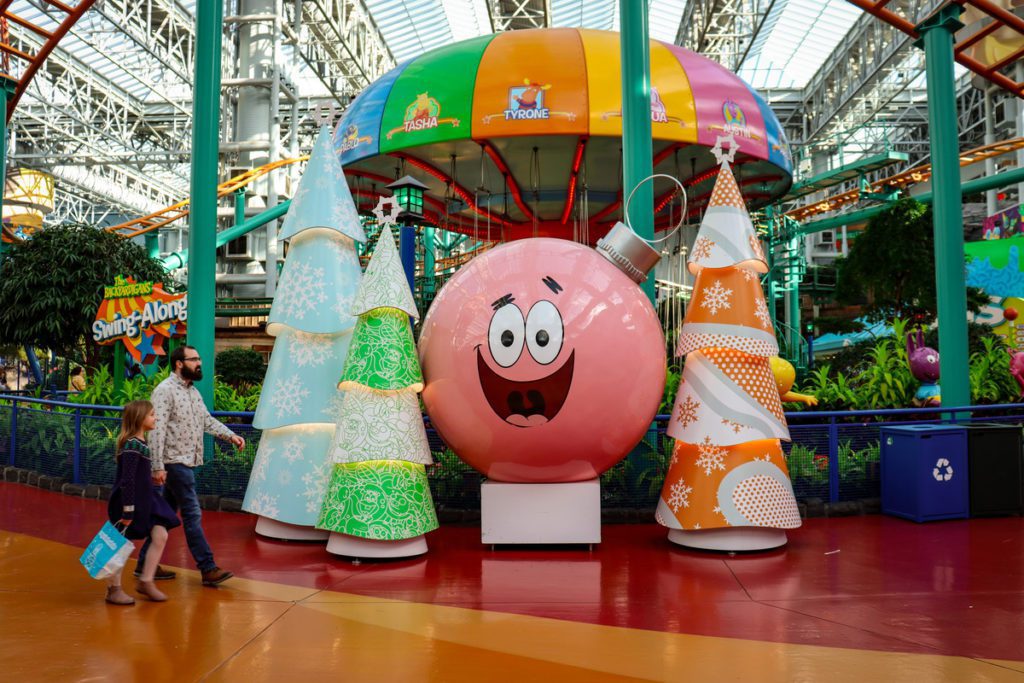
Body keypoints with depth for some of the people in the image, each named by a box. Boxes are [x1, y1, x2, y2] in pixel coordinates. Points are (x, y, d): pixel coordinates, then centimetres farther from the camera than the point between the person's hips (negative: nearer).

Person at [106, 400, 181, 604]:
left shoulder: (141, 443, 10)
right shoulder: (132, 445, -20)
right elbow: (127, 480, -22)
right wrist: (128, 510, -23)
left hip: (145, 501, 9)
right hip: (129, 502, -9)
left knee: (160, 535, 5)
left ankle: (145, 581, 15)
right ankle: (113, 589, 17)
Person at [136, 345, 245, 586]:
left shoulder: (193, 391, 14)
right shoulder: (165, 390, -13)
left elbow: (207, 420, 14)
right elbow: (157, 431, -18)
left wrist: (231, 435, -1)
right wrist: (158, 466, -22)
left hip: (187, 462, 9)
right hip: (174, 462, -9)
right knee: (193, 514, -7)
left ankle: (145, 563, 26)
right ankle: (208, 569, -3)